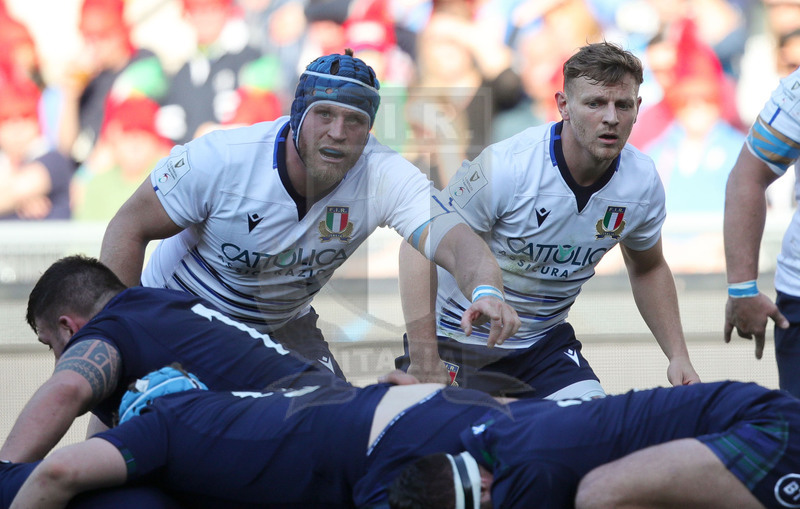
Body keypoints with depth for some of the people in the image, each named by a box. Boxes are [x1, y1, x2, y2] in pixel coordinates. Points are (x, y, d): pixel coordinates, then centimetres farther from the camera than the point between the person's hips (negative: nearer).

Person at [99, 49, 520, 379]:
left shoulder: (383, 176, -26)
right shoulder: (220, 159, -30)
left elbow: (454, 240, -41)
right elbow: (130, 229, -18)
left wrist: (485, 291, -64)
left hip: (282, 322, 3)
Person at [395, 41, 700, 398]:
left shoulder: (643, 180, -9)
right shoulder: (504, 167, -26)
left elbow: (648, 269, 11)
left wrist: (678, 356, 2)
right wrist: (424, 365, -26)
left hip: (545, 342, 4)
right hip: (457, 339, -4)